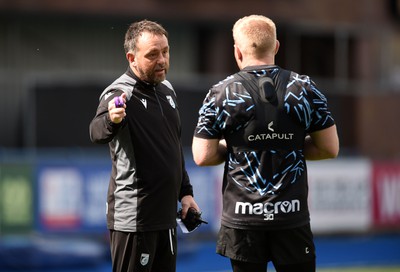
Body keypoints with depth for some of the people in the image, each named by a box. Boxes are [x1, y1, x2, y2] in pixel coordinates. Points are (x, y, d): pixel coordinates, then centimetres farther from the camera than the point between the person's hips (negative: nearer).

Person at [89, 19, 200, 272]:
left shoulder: (166, 89, 10)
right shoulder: (120, 93, -15)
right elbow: (97, 132, -35)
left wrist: (185, 192, 17)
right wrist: (111, 120, -57)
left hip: (166, 214, 8)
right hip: (133, 219, -8)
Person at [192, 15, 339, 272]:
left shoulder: (221, 93, -4)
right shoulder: (305, 88, 0)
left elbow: (202, 157, -4)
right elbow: (330, 148, 3)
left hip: (242, 219, -1)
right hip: (292, 216, 1)